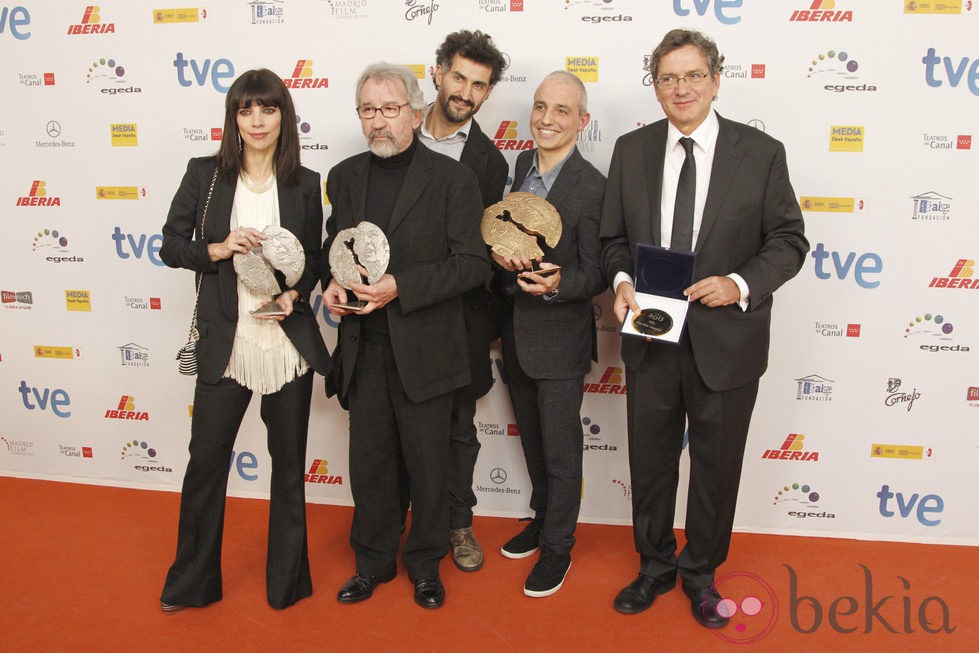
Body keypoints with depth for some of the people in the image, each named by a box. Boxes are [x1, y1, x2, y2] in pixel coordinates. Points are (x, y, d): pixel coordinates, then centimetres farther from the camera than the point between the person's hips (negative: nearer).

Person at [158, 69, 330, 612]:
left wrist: (295, 293, -8)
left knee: (289, 460, 11)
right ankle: (191, 580, 29)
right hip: (225, 342, 0)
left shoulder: (304, 184, 5)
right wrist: (218, 249, -13)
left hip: (287, 338, 1)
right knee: (206, 457, 8)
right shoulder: (204, 174, 2)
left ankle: (287, 578, 30)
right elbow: (170, 246, 5)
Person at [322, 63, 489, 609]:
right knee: (370, 460, 15)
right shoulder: (344, 177, 8)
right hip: (364, 347, 4)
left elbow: (473, 263, -12)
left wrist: (401, 287, -22)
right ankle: (374, 560, 34)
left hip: (424, 348, -4)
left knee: (428, 463, 11)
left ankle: (425, 562, 32)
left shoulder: (453, 178, -7)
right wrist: (331, 283, -1)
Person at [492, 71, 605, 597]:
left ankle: (558, 548, 27)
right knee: (532, 441, 22)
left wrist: (556, 284, -34)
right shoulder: (522, 164, 3)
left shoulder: (592, 186, -17)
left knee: (560, 451, 8)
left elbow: (595, 275, -14)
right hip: (515, 335, 7)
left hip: (559, 340, -6)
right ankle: (542, 519, 43)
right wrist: (498, 252, -9)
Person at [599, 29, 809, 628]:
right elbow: (615, 236, 9)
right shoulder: (631, 151, 3)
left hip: (726, 339, -2)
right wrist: (622, 280, -11)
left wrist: (741, 284, -19)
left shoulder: (761, 152, -5)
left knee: (717, 464, 13)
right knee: (650, 459, 16)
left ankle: (701, 572, 36)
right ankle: (655, 565, 38)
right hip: (651, 334, 2)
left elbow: (789, 240, -3)